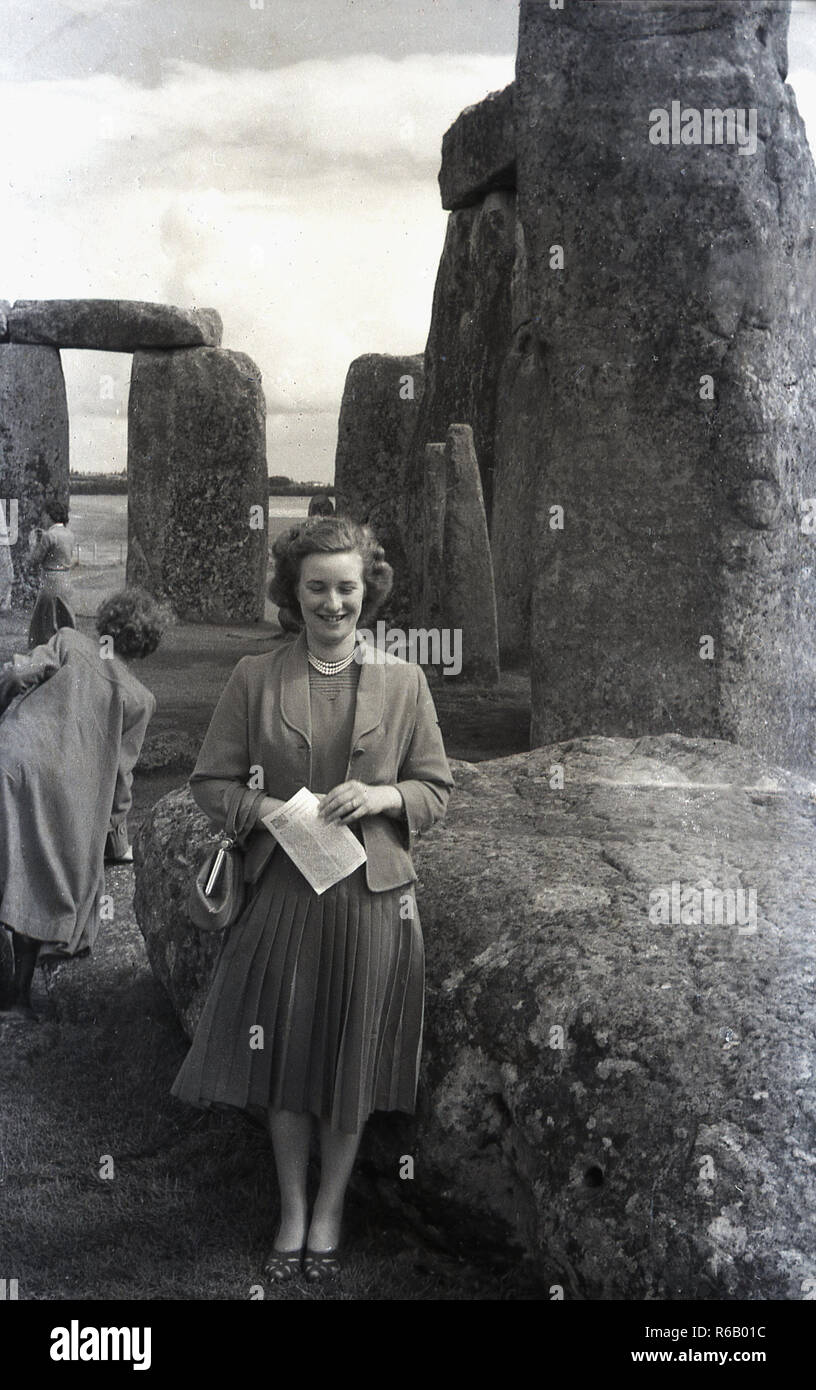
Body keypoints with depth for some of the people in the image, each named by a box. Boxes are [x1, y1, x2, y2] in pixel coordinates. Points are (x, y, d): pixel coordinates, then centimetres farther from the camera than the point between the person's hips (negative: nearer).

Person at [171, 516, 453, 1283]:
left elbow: (436, 789, 6)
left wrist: (381, 796, -13)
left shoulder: (403, 681, 2)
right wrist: (269, 807, -14)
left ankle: (329, 1213, 27)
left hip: (373, 895, 0)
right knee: (284, 1055, 8)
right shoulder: (254, 678, 1)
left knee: (352, 1061, 8)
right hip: (281, 893, 0)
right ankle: (291, 1212, 27)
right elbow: (211, 782, 4)